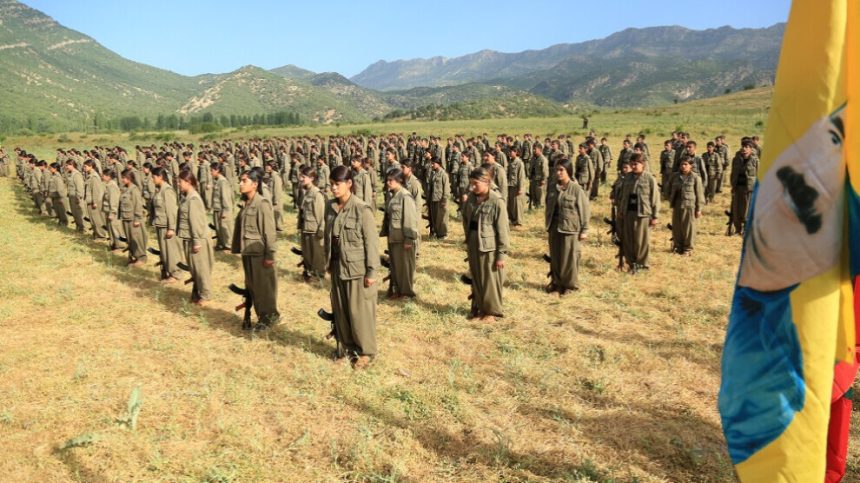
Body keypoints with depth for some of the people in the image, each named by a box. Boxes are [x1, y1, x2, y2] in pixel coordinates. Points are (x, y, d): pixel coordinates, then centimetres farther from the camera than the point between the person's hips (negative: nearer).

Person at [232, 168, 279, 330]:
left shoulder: (263, 203, -14)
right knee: (251, 285, 14)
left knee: (263, 285, 4)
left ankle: (269, 316, 20)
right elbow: (241, 228, 13)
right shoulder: (245, 203, 9)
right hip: (248, 252, 8)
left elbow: (270, 231, -16)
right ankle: (261, 315, 27)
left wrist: (270, 255, -18)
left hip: (260, 252, -8)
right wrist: (239, 249, 13)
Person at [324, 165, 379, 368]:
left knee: (359, 311, 4)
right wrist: (328, 263, 12)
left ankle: (365, 351, 20)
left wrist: (371, 271, -15)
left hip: (358, 268, -6)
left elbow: (372, 242, -14)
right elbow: (328, 236, 12)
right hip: (338, 267, 6)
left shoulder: (362, 209, -16)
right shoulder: (330, 207, 3)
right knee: (340, 309, 15)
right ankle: (345, 346, 32)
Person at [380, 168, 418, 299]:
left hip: (403, 238, -8)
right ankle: (396, 289, 30)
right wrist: (384, 232, 14)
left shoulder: (405, 196, -17)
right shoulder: (392, 196, 9)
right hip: (393, 237, 8)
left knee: (404, 265, 5)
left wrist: (409, 239, -19)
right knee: (394, 264, 16)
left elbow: (410, 219, -19)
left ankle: (405, 291, 19)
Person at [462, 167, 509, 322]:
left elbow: (502, 230, -14)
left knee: (489, 280, 7)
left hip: (489, 247, -6)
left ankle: (491, 311, 22)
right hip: (474, 245, 6)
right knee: (476, 278, 17)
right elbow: (466, 218, 16)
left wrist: (501, 254, -14)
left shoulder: (497, 201, -16)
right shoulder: (472, 197, 2)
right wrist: (468, 240, 12)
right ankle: (478, 307, 33)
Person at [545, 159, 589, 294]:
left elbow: (584, 210, -9)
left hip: (569, 228, -6)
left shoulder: (576, 189, -11)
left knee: (569, 257, 2)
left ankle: (570, 284, 17)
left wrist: (584, 229, -10)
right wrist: (548, 224, 15)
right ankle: (556, 281, 28)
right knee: (555, 256, 13)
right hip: (554, 227, 6)